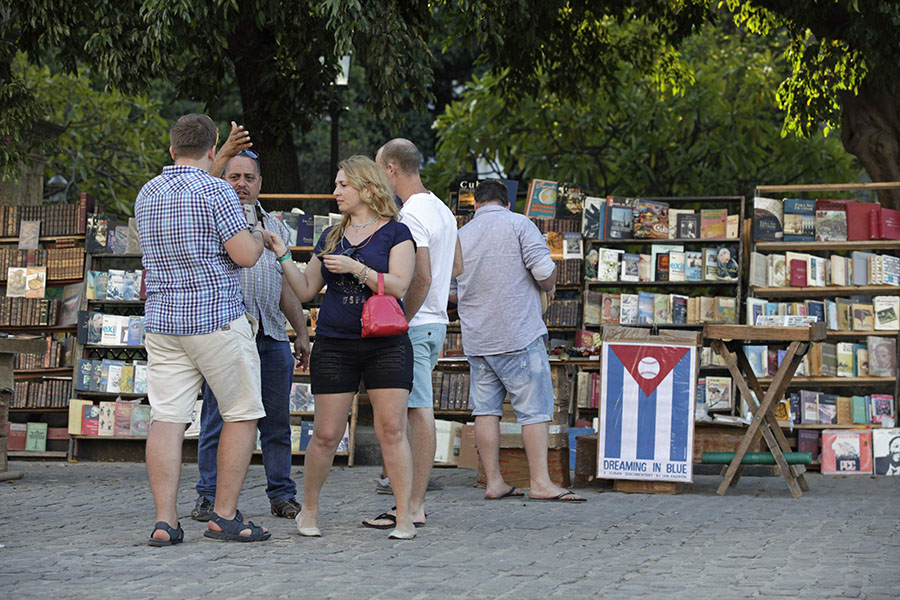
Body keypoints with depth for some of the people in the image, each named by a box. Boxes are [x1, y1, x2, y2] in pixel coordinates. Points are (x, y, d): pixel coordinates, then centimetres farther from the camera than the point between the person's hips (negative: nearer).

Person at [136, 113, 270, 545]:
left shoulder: (147, 195, 12)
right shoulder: (216, 191, -10)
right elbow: (245, 255, -14)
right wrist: (257, 234, 10)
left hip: (162, 320, 6)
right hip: (217, 319, -6)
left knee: (166, 419, 0)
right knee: (242, 415, 6)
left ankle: (165, 520, -6)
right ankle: (225, 516, 4)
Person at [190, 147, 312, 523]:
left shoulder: (276, 228, 21)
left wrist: (302, 333, 19)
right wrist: (223, 154, -24)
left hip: (271, 337, 4)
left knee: (276, 420, 5)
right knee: (217, 419, -3)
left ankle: (282, 495, 11)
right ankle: (209, 496, 3)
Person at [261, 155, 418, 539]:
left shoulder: (395, 233, 2)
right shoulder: (331, 237, 15)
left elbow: (398, 286, -10)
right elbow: (306, 290, 16)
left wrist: (356, 268, -19)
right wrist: (283, 257, 5)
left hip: (385, 345, -3)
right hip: (334, 345, 3)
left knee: (392, 430, -8)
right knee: (326, 434, 1)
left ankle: (404, 518, -3)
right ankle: (309, 511, 17)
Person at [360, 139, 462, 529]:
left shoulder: (411, 216, -16)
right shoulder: (442, 210, 15)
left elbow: (422, 277, -23)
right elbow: (456, 265, 26)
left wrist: (400, 322, -15)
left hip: (413, 325, -10)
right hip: (437, 320, 10)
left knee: (417, 412, -9)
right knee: (419, 411, 12)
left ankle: (412, 508, -9)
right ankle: (415, 499, 16)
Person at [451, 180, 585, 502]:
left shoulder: (460, 235, 12)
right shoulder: (519, 224, -3)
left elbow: (450, 292, 17)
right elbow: (544, 270, -13)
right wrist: (549, 287, 8)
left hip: (476, 339, 5)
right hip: (518, 333, -5)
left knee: (486, 408, 8)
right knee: (535, 407, -3)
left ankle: (494, 482, 7)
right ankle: (540, 482, -7)